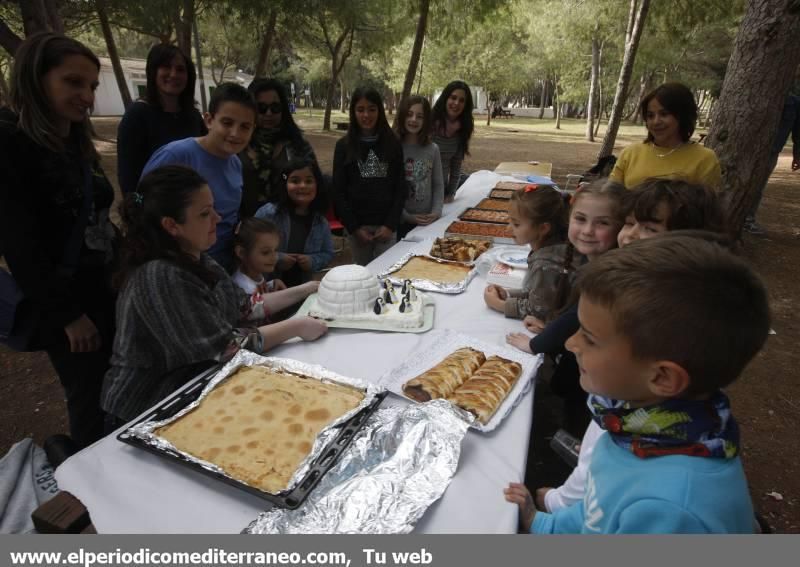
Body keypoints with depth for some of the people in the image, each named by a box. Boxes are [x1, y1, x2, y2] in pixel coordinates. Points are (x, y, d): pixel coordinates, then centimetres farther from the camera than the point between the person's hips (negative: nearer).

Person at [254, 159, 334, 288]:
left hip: (301, 288, 3)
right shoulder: (268, 213, -14)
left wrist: (313, 261, -13)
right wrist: (276, 258, -23)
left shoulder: (321, 222, -2)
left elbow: (328, 253, 7)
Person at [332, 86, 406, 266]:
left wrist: (391, 224, -7)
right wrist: (354, 227, -8)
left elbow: (400, 187, 1)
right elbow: (338, 191, -1)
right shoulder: (344, 146, 1)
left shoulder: (392, 143, 2)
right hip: (357, 225, 0)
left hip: (386, 224, 0)